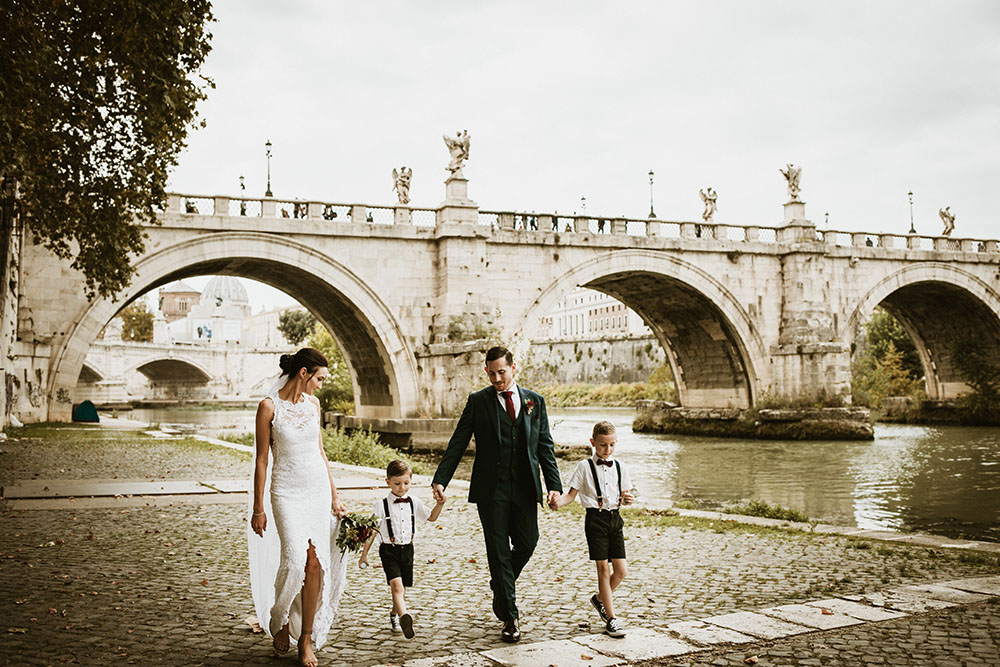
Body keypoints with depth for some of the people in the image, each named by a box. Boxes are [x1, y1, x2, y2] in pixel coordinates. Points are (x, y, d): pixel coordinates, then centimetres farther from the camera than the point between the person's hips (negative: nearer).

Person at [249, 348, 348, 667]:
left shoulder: (313, 404, 8)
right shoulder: (269, 406, -8)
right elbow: (261, 459, -6)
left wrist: (334, 496, 15)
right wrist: (258, 507, -6)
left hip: (318, 489, 5)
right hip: (287, 491, -5)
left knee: (315, 563, -1)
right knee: (295, 559, -17)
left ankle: (306, 640, 10)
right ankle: (279, 621, 11)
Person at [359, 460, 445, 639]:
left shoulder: (414, 502, 5)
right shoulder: (381, 505, -6)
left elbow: (431, 517, 18)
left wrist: (439, 504, -1)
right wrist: (364, 555, -1)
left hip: (407, 548, 4)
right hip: (389, 550, -4)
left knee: (402, 588, 13)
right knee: (396, 584, -22)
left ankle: (394, 616, 36)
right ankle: (404, 617, -40)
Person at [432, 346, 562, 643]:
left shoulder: (534, 401, 8)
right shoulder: (477, 401, 2)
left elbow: (545, 446, 9)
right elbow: (457, 443, -1)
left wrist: (554, 485, 0)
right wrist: (440, 480, -10)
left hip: (524, 488, 2)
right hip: (491, 488, -2)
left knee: (527, 543, 3)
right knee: (498, 550, 1)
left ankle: (500, 586, 33)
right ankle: (509, 617, 10)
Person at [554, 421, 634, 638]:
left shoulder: (619, 467, 10)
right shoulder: (585, 467, -1)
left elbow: (624, 495, 16)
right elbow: (572, 494, -1)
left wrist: (628, 499, -7)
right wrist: (558, 502, -21)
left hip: (615, 518, 4)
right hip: (595, 519, -4)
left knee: (620, 571, 1)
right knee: (603, 568, -4)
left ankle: (600, 599, 29)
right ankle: (611, 618, 4)